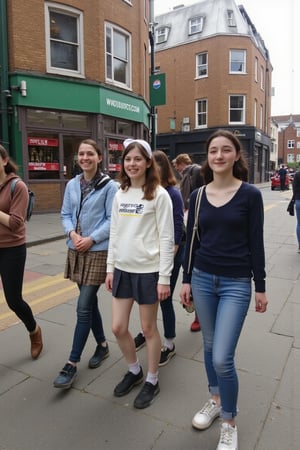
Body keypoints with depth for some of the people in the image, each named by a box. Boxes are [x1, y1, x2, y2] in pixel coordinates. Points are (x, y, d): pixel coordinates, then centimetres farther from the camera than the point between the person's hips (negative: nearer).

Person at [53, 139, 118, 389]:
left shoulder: (109, 186, -8)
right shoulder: (72, 185, 8)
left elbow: (112, 220, -9)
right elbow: (65, 214, 11)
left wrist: (91, 239, -17)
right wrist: (71, 233, -8)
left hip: (98, 252, -6)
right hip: (75, 250, 6)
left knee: (84, 307, -4)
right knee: (90, 302, 16)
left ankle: (72, 364, 8)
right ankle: (102, 345, 36)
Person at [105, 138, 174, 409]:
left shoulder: (159, 195, -9)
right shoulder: (120, 195, 8)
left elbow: (166, 239, -11)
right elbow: (115, 234, 11)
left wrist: (164, 277, -13)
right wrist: (110, 268, 10)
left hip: (148, 271, -5)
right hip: (122, 270, 6)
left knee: (148, 328, 9)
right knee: (118, 328, 11)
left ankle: (152, 381, 31)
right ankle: (134, 371, 38)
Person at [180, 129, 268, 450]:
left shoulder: (250, 194, -7)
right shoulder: (198, 196, 2)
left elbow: (256, 243, -5)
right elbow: (191, 240, 6)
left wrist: (260, 286, -3)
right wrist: (186, 279, 6)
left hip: (236, 283, -4)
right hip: (203, 279, 4)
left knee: (222, 358, -6)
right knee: (209, 346, 17)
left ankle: (229, 423, 21)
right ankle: (216, 399, 42)